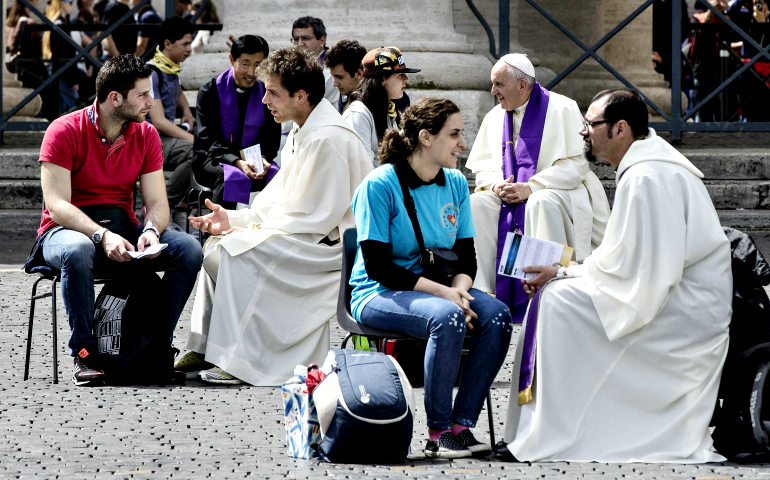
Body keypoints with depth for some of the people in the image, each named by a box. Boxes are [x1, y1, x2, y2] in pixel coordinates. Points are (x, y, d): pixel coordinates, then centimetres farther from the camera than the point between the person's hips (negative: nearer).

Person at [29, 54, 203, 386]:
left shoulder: (146, 135, 4)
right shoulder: (65, 131, -11)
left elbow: (157, 202, 1)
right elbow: (57, 204, -19)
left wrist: (150, 231, -24)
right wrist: (102, 236, -34)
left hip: (123, 230, 5)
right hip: (68, 230, -5)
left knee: (189, 250, -20)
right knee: (77, 251, -41)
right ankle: (85, 354, -29)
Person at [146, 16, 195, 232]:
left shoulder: (172, 69, 12)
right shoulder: (151, 73, -16)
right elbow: (159, 121, -23)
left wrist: (187, 112, 15)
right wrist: (194, 139, -27)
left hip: (167, 137, 9)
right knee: (195, 151, -32)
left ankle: (180, 206, 1)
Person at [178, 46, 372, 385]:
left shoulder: (328, 140, -22)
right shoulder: (302, 134, 12)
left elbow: (319, 217, -22)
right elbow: (279, 201, 15)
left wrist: (256, 229, -16)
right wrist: (233, 219, 1)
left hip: (329, 244, -10)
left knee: (237, 252, -23)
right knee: (216, 248, 5)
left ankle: (243, 363, -18)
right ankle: (204, 348, 7)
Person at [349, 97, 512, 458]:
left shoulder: (456, 184, 7)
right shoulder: (380, 185, -13)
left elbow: (466, 256, 9)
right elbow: (377, 266, -17)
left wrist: (459, 290, -15)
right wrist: (443, 292, -23)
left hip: (437, 289, 6)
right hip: (380, 295, -6)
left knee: (497, 316, -22)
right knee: (447, 318, -35)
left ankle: (462, 424, -20)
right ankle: (438, 432, -26)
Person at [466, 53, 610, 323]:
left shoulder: (562, 110, -5)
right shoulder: (494, 117, 15)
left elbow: (576, 165, -12)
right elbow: (481, 167, 16)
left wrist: (530, 187, -21)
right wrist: (496, 185, -9)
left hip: (560, 192, -5)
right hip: (507, 196, 5)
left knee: (541, 204, -40)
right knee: (475, 205, -25)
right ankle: (480, 292, -29)